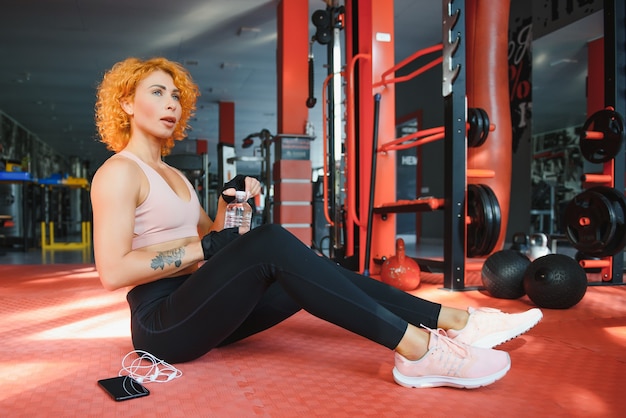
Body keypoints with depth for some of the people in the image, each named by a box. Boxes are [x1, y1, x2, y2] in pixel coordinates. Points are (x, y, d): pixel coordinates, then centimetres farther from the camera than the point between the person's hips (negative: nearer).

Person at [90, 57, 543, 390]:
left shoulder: (173, 175, 19)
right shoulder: (118, 173, -7)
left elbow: (212, 238, 18)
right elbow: (113, 271, -18)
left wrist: (230, 205, 0)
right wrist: (203, 248, -17)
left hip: (199, 308, 8)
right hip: (163, 323, -8)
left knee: (307, 271, -10)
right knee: (269, 242, -30)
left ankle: (452, 320, -13)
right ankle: (418, 349, -34)